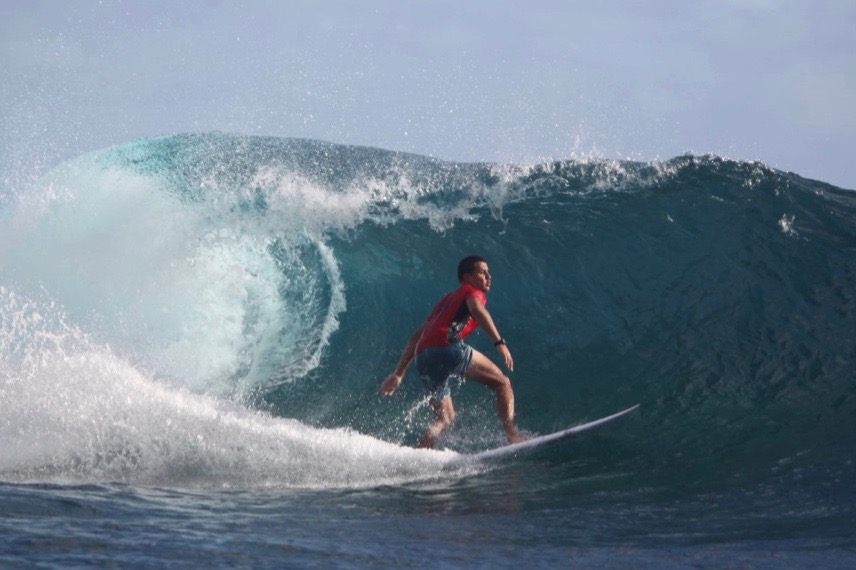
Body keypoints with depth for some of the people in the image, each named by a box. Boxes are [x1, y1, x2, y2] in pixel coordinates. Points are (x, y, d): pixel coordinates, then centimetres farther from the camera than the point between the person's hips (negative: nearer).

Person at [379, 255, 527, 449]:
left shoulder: (448, 299, 36)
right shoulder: (472, 292, 14)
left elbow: (416, 337, 35)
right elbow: (477, 310, -13)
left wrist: (399, 373, 35)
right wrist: (499, 342, -21)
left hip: (423, 359, 8)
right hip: (446, 345, -8)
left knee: (445, 418, 16)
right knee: (502, 382, -2)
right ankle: (513, 436, -17)